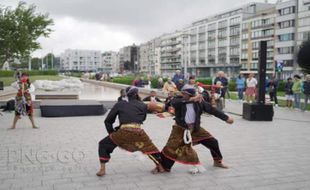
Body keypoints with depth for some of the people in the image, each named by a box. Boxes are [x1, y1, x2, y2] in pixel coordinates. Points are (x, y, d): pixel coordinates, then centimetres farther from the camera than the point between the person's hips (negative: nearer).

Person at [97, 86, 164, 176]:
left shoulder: (120, 104, 15)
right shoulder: (143, 105, 15)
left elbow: (108, 121, 15)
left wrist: (112, 132, 25)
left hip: (123, 132, -1)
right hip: (138, 132, 1)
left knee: (103, 145, 19)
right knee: (150, 148, 27)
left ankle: (102, 169, 12)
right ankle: (160, 166, 30)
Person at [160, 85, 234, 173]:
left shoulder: (199, 102, -9)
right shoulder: (179, 100, -13)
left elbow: (212, 110, -3)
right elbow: (175, 102, -37)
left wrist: (226, 118, -4)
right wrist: (191, 99, -44)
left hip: (195, 128, 2)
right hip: (180, 128, -2)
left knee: (213, 142, 3)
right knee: (170, 147, -11)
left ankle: (218, 161, 27)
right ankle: (162, 166, 8)